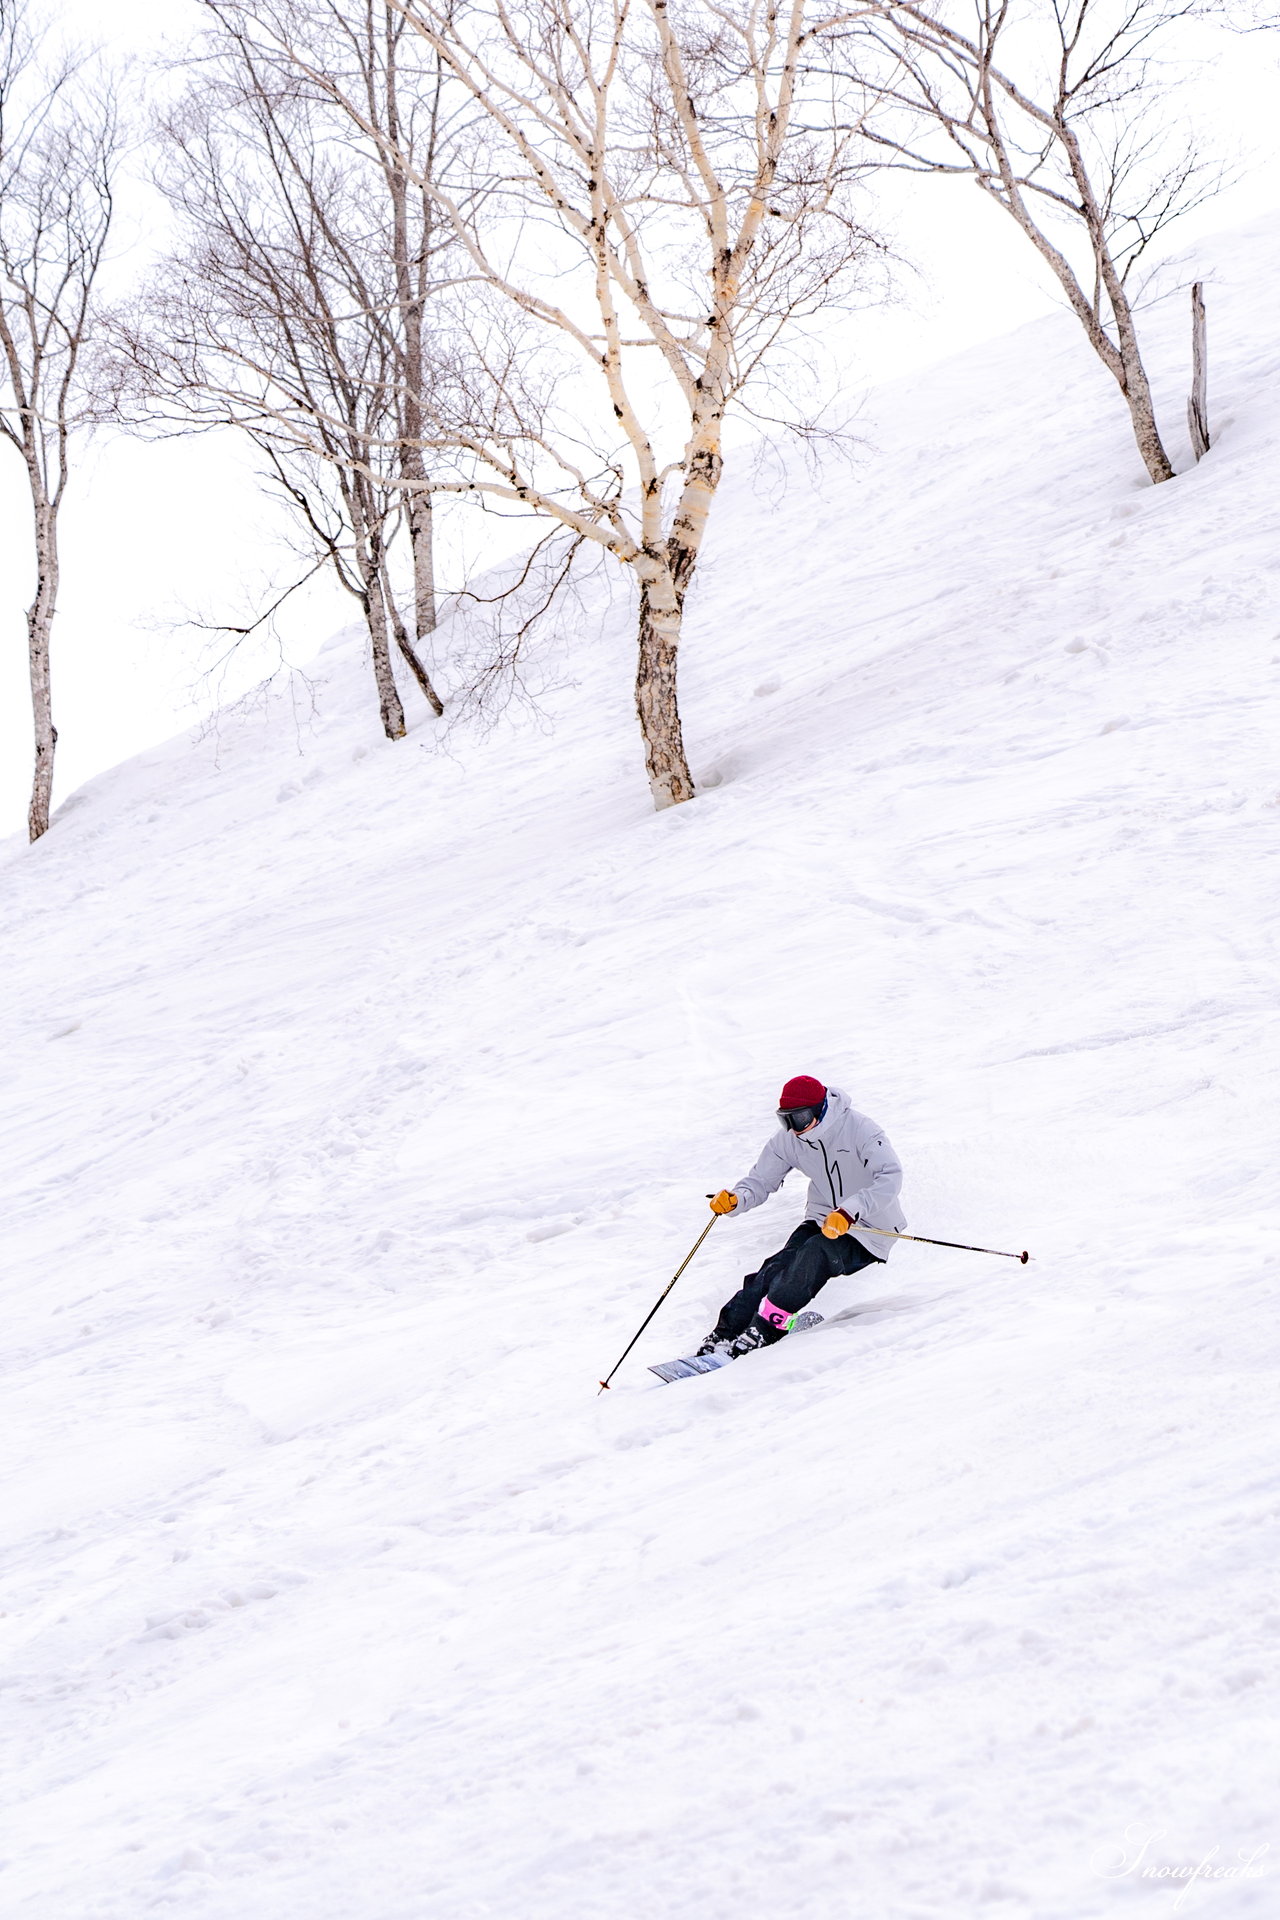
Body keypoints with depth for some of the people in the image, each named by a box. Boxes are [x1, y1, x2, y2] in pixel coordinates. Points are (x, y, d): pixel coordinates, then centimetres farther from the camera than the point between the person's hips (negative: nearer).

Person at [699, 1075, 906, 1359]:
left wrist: (850, 1211, -45)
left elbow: (890, 1178, -31)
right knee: (778, 1267, -20)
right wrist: (735, 1199, -20)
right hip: (822, 1220, 5)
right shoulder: (788, 1141, -3)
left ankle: (764, 1331, -31)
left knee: (816, 1251, -32)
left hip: (868, 1235, -5)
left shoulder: (859, 1130, -21)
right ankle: (724, 1336, -25)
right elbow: (760, 1181, 3)